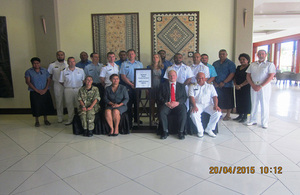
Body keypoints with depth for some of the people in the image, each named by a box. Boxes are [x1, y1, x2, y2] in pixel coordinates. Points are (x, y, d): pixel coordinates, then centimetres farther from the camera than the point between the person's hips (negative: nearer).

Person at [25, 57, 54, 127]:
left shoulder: (45, 70, 6)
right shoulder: (28, 71, -1)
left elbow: (49, 80, 4)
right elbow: (28, 82, -8)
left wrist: (45, 89, -10)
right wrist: (37, 90, -14)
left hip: (45, 92, 2)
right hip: (34, 92, -2)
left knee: (46, 106, 7)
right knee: (36, 107, 3)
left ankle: (45, 120, 25)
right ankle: (37, 121, 21)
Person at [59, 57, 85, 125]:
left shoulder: (80, 70, 5)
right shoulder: (64, 71, 4)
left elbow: (84, 80, 9)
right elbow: (61, 82, 8)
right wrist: (66, 86, 2)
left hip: (78, 89, 0)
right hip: (68, 90, 0)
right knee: (69, 105, 7)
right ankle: (70, 119, 18)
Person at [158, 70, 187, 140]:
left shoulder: (181, 86, 20)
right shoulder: (163, 85, 17)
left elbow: (184, 97, 9)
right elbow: (160, 97, 7)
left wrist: (177, 102, -12)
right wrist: (166, 103, -12)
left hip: (178, 104, 0)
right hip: (166, 104, 0)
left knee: (183, 112, -32)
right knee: (161, 112, -31)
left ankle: (180, 131, -19)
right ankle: (165, 131, -17)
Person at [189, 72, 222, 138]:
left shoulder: (210, 86, 19)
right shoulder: (192, 86, 14)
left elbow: (214, 96, 8)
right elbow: (191, 97, -1)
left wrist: (216, 105, -12)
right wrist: (194, 106, -19)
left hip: (208, 104, 2)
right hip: (197, 104, -1)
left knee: (218, 113, -27)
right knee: (194, 114, -34)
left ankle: (209, 129, -7)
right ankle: (200, 130, -11)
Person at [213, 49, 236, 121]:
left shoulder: (230, 63, -2)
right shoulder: (215, 63, 14)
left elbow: (232, 74, -11)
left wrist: (224, 82, -17)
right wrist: (214, 82, -3)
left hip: (227, 86, -4)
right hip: (217, 86, 4)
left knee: (227, 101, 0)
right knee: (218, 101, 7)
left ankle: (228, 115, 11)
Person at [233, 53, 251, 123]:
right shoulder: (238, 67, 14)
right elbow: (235, 77, 14)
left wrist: (241, 85, -17)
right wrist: (235, 84, -2)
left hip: (246, 88, -7)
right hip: (238, 88, 7)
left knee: (246, 102, 1)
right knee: (239, 101, 9)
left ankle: (245, 116, 10)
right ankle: (240, 115, 20)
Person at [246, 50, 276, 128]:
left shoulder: (270, 64, 2)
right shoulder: (252, 64, 13)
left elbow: (271, 76, -8)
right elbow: (248, 76, 9)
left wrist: (261, 86, -16)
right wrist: (253, 85, -7)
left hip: (265, 87, -3)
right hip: (254, 87, 3)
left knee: (264, 105, 1)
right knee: (254, 104, 8)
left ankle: (264, 123, 10)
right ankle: (253, 120, 19)